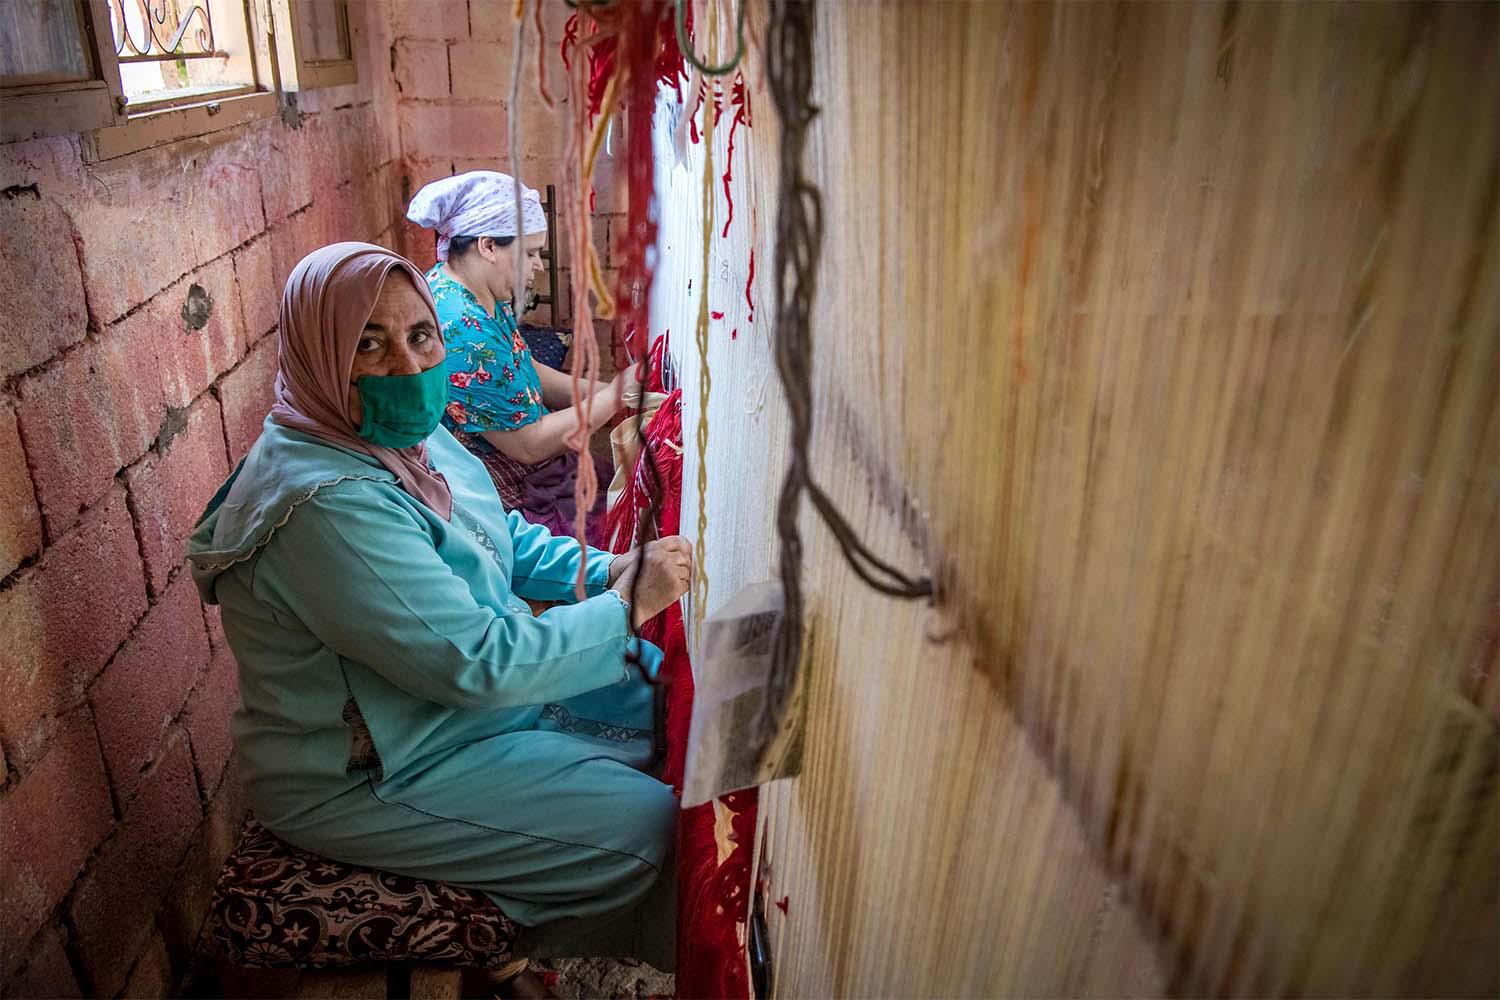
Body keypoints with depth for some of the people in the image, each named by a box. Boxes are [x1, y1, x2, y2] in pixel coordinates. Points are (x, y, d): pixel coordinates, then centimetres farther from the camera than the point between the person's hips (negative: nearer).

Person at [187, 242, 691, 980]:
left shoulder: (407, 437, -2)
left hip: (483, 682, 10)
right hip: (371, 776, -9)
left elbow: (506, 535, 12)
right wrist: (628, 606, -21)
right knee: (647, 829, -11)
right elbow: (476, 664, -31)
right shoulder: (326, 503, -32)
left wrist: (604, 571, -5)